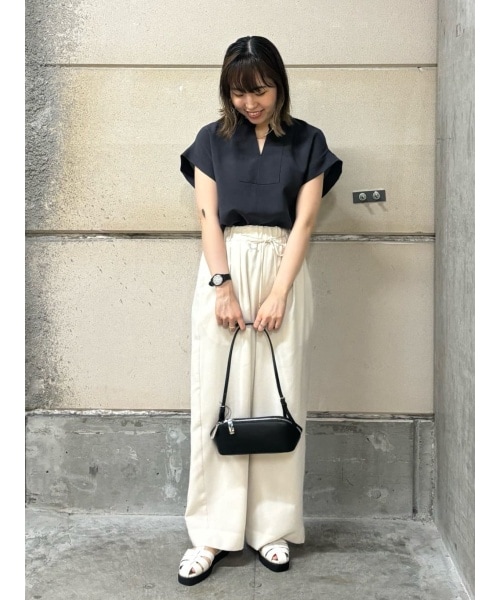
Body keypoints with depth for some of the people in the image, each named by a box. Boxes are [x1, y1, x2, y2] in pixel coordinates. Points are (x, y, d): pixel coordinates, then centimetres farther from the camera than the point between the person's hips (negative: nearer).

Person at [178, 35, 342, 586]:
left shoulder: (307, 142, 7)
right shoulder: (212, 140, 9)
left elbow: (304, 221, -1)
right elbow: (208, 217, 1)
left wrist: (277, 295, -10)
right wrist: (224, 287, -10)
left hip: (282, 272, 0)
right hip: (223, 272, 0)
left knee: (279, 400, 0)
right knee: (217, 399, -1)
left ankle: (273, 528, 12)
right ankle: (212, 533, 6)